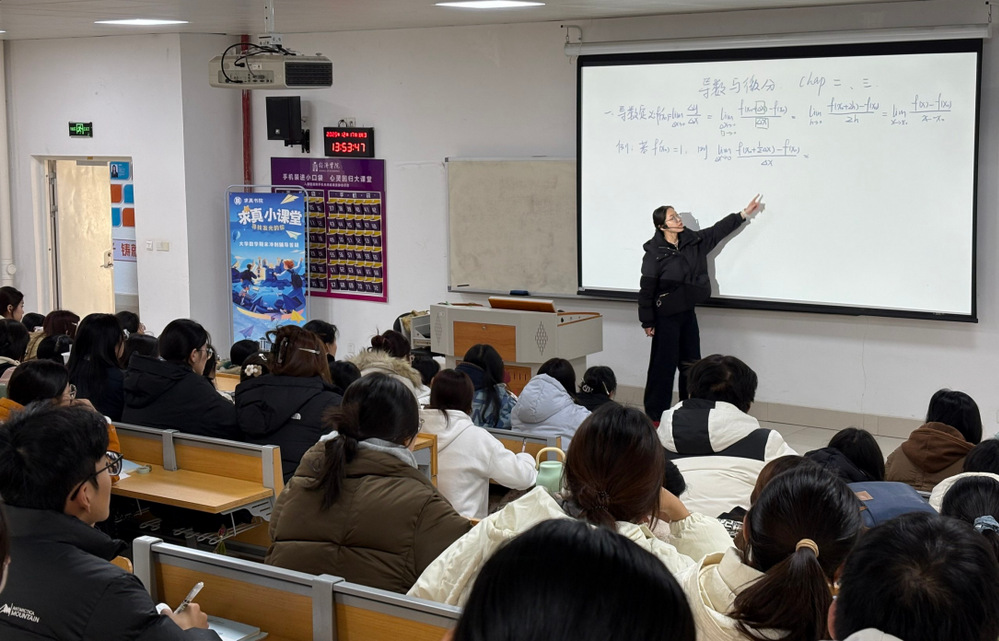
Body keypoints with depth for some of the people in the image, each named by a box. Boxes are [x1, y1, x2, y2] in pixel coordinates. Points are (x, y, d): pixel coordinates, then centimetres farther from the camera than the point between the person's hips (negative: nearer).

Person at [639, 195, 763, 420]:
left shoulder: (692, 241, 2)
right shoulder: (654, 253, -16)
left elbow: (718, 231, 14)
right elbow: (646, 290, -14)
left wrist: (744, 214, 12)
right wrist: (648, 322, -12)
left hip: (688, 313, 7)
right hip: (666, 317, -7)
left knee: (691, 364, 11)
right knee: (664, 366, -2)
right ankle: (654, 414, 7)